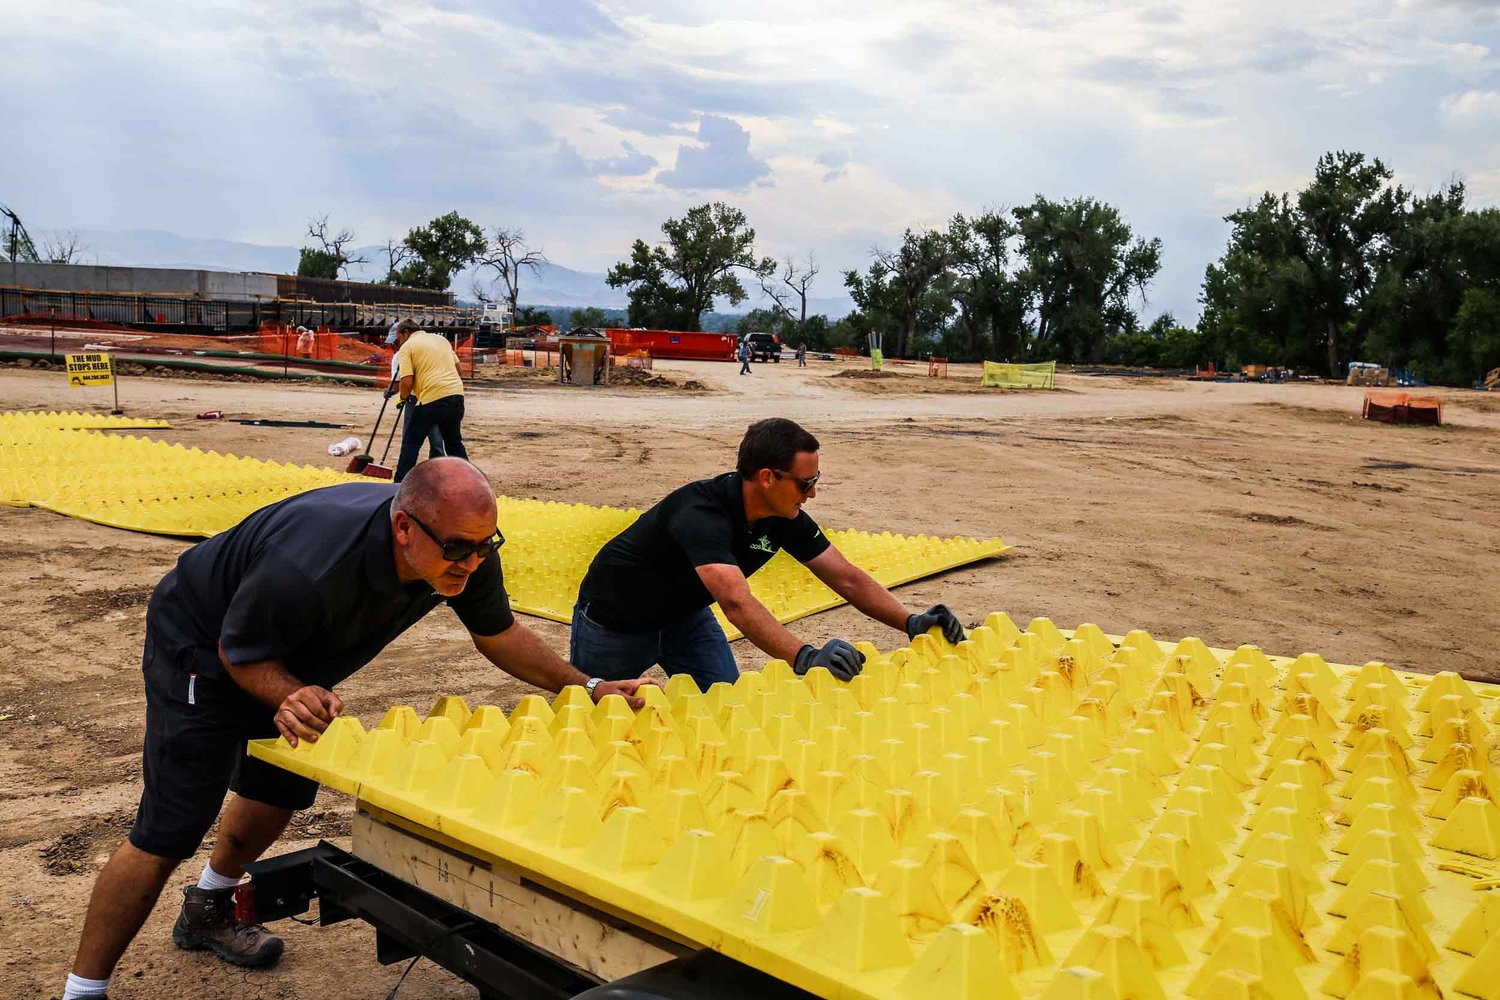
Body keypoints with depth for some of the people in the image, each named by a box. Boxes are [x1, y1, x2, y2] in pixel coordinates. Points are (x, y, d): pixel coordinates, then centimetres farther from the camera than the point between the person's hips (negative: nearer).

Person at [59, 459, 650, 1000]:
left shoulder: (468, 555, -24)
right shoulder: (308, 570, -44)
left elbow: (497, 633, -6)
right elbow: (239, 651, -25)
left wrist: (583, 687, -15)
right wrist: (291, 697, -45)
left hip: (292, 657, 7)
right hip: (203, 649, -7)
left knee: (282, 790, 20)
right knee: (171, 831, -9)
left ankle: (207, 912, 46)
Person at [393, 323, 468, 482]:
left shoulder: (407, 347, 2)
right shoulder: (442, 339, 21)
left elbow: (406, 382, -8)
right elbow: (458, 368, 22)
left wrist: (404, 398, 10)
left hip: (432, 398, -6)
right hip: (457, 395, 6)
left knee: (411, 443, 6)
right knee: (454, 442, 21)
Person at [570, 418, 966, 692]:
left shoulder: (785, 519, -16)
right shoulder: (700, 515, -40)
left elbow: (847, 578, -13)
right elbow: (737, 602, -53)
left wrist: (909, 622, -26)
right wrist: (804, 658, -63)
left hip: (684, 614, 7)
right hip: (615, 620, -6)